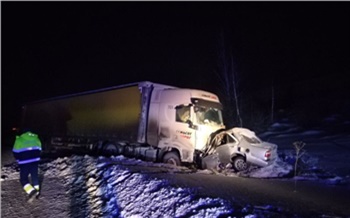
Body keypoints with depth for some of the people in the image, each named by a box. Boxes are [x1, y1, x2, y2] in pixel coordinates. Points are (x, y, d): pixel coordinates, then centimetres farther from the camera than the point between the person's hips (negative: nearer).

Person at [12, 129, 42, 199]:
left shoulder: (19, 140, -4)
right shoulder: (36, 138, 8)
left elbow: (15, 152, -1)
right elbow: (39, 150, 11)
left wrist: (19, 160, 16)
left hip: (24, 163, -4)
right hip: (35, 161, 4)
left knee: (23, 178, 5)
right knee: (35, 176, 15)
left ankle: (31, 190, -14)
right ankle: (36, 192, 18)